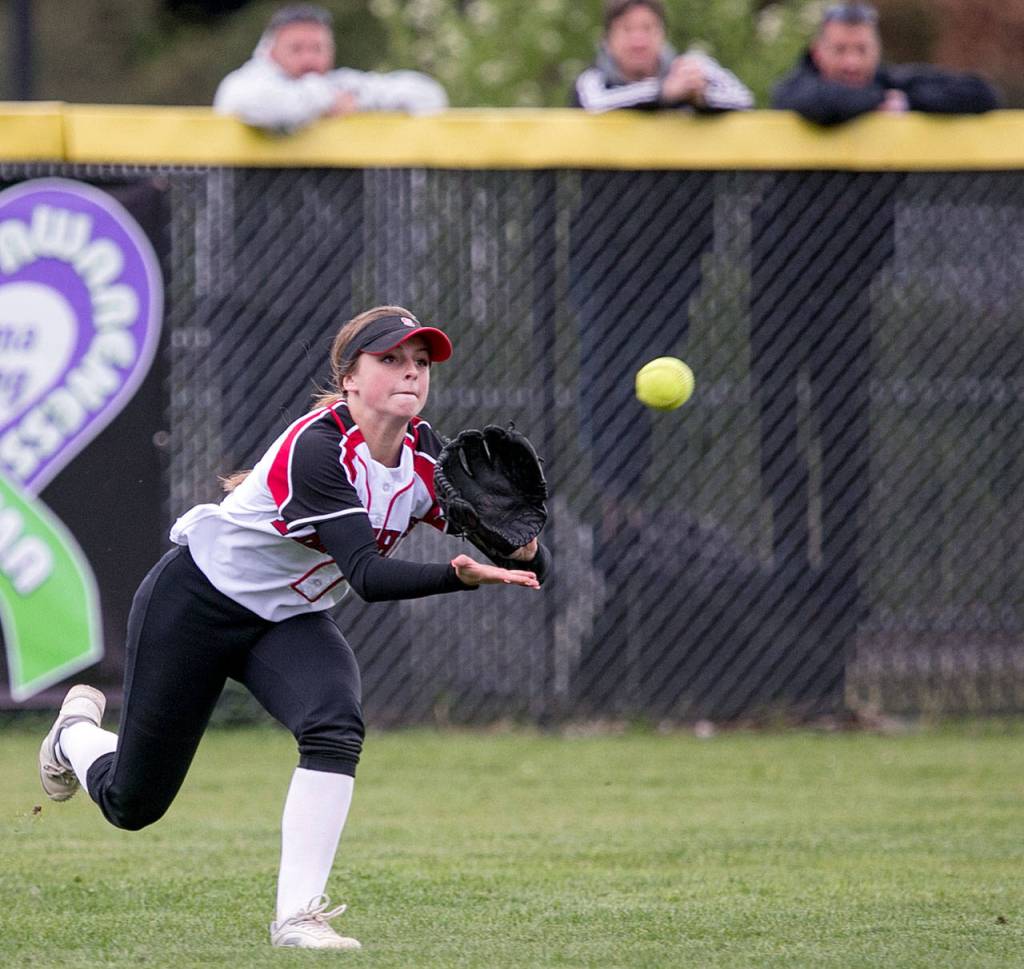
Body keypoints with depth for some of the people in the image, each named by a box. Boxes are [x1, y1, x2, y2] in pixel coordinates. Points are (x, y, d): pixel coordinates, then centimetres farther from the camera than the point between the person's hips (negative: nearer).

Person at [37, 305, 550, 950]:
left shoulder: (424, 458, -11)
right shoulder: (318, 448, -31)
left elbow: (534, 569, -14)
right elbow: (368, 575, -39)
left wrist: (520, 549, -38)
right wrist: (458, 575, -55)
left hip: (294, 622, 5)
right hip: (195, 602, -5)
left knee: (337, 727, -28)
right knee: (133, 805, 5)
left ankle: (297, 917, -26)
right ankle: (78, 731, 41)